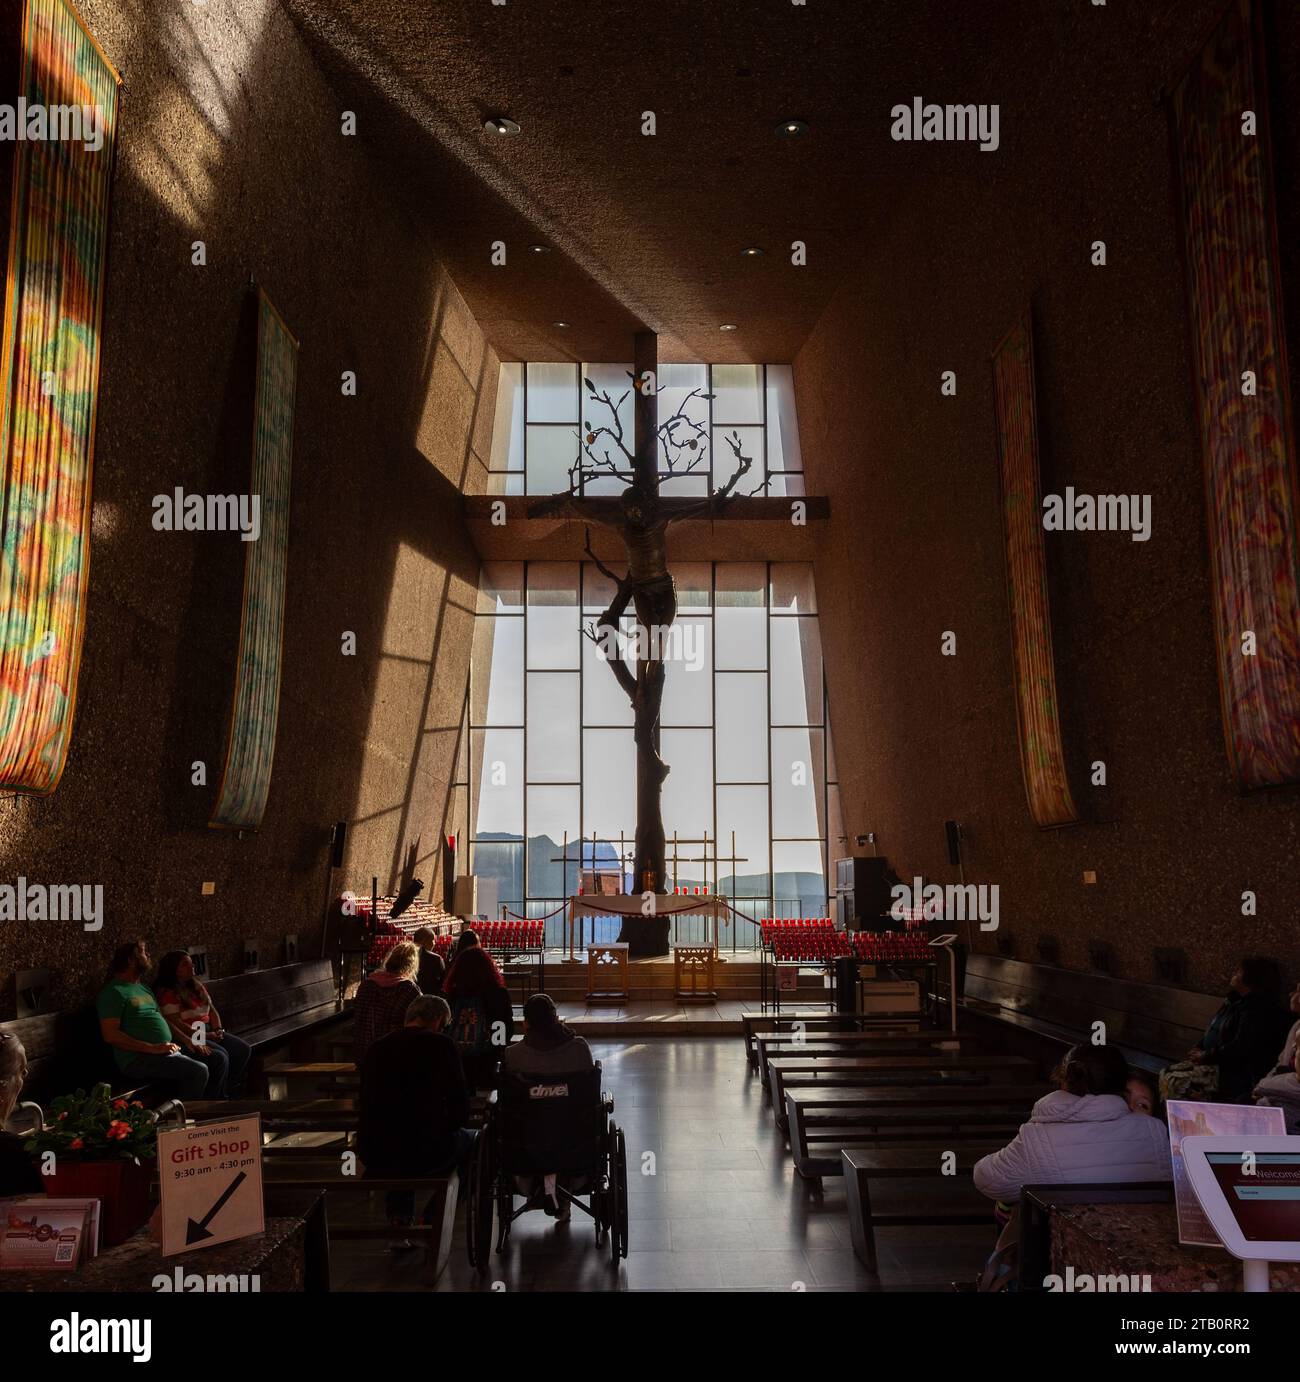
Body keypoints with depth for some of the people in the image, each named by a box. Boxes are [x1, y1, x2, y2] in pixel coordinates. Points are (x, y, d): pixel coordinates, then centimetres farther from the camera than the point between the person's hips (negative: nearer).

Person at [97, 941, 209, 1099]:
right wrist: (153, 1048, -19)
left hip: (166, 1050, 9)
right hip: (138, 1060, -9)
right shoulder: (113, 991, -5)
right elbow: (111, 1035, -16)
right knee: (198, 1071, -24)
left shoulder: (145, 989, 24)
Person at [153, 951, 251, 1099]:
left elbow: (212, 1010, 20)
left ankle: (228, 1093, 0)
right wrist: (204, 1036, -18)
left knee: (244, 1049, -9)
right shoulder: (168, 993, -12)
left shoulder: (197, 987, 16)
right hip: (186, 1037, -9)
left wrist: (218, 1030, 2)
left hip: (208, 1032, 9)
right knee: (220, 1057, -29)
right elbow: (177, 1024, -18)